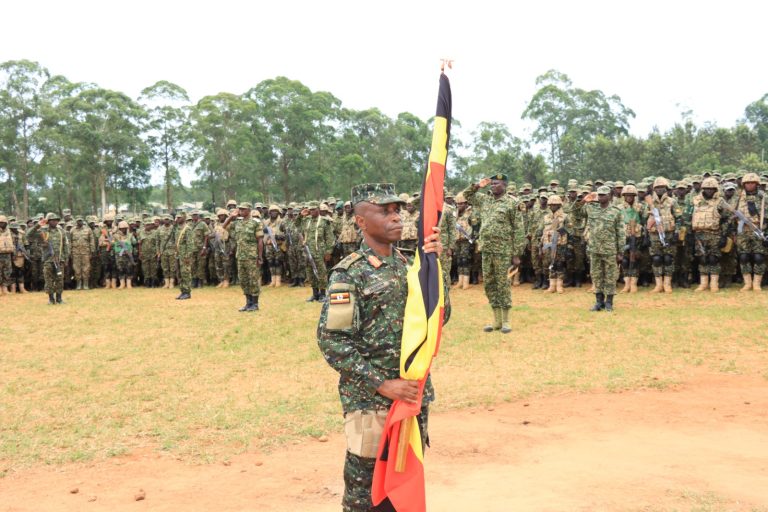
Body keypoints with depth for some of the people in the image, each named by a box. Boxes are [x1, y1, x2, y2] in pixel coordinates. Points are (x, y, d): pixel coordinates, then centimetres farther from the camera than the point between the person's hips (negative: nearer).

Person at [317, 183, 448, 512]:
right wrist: (382, 384, -19)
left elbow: (440, 317, 3)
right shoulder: (350, 273, -11)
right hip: (371, 400, -6)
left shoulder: (409, 264, 7)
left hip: (414, 394, 6)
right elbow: (331, 341, -16)